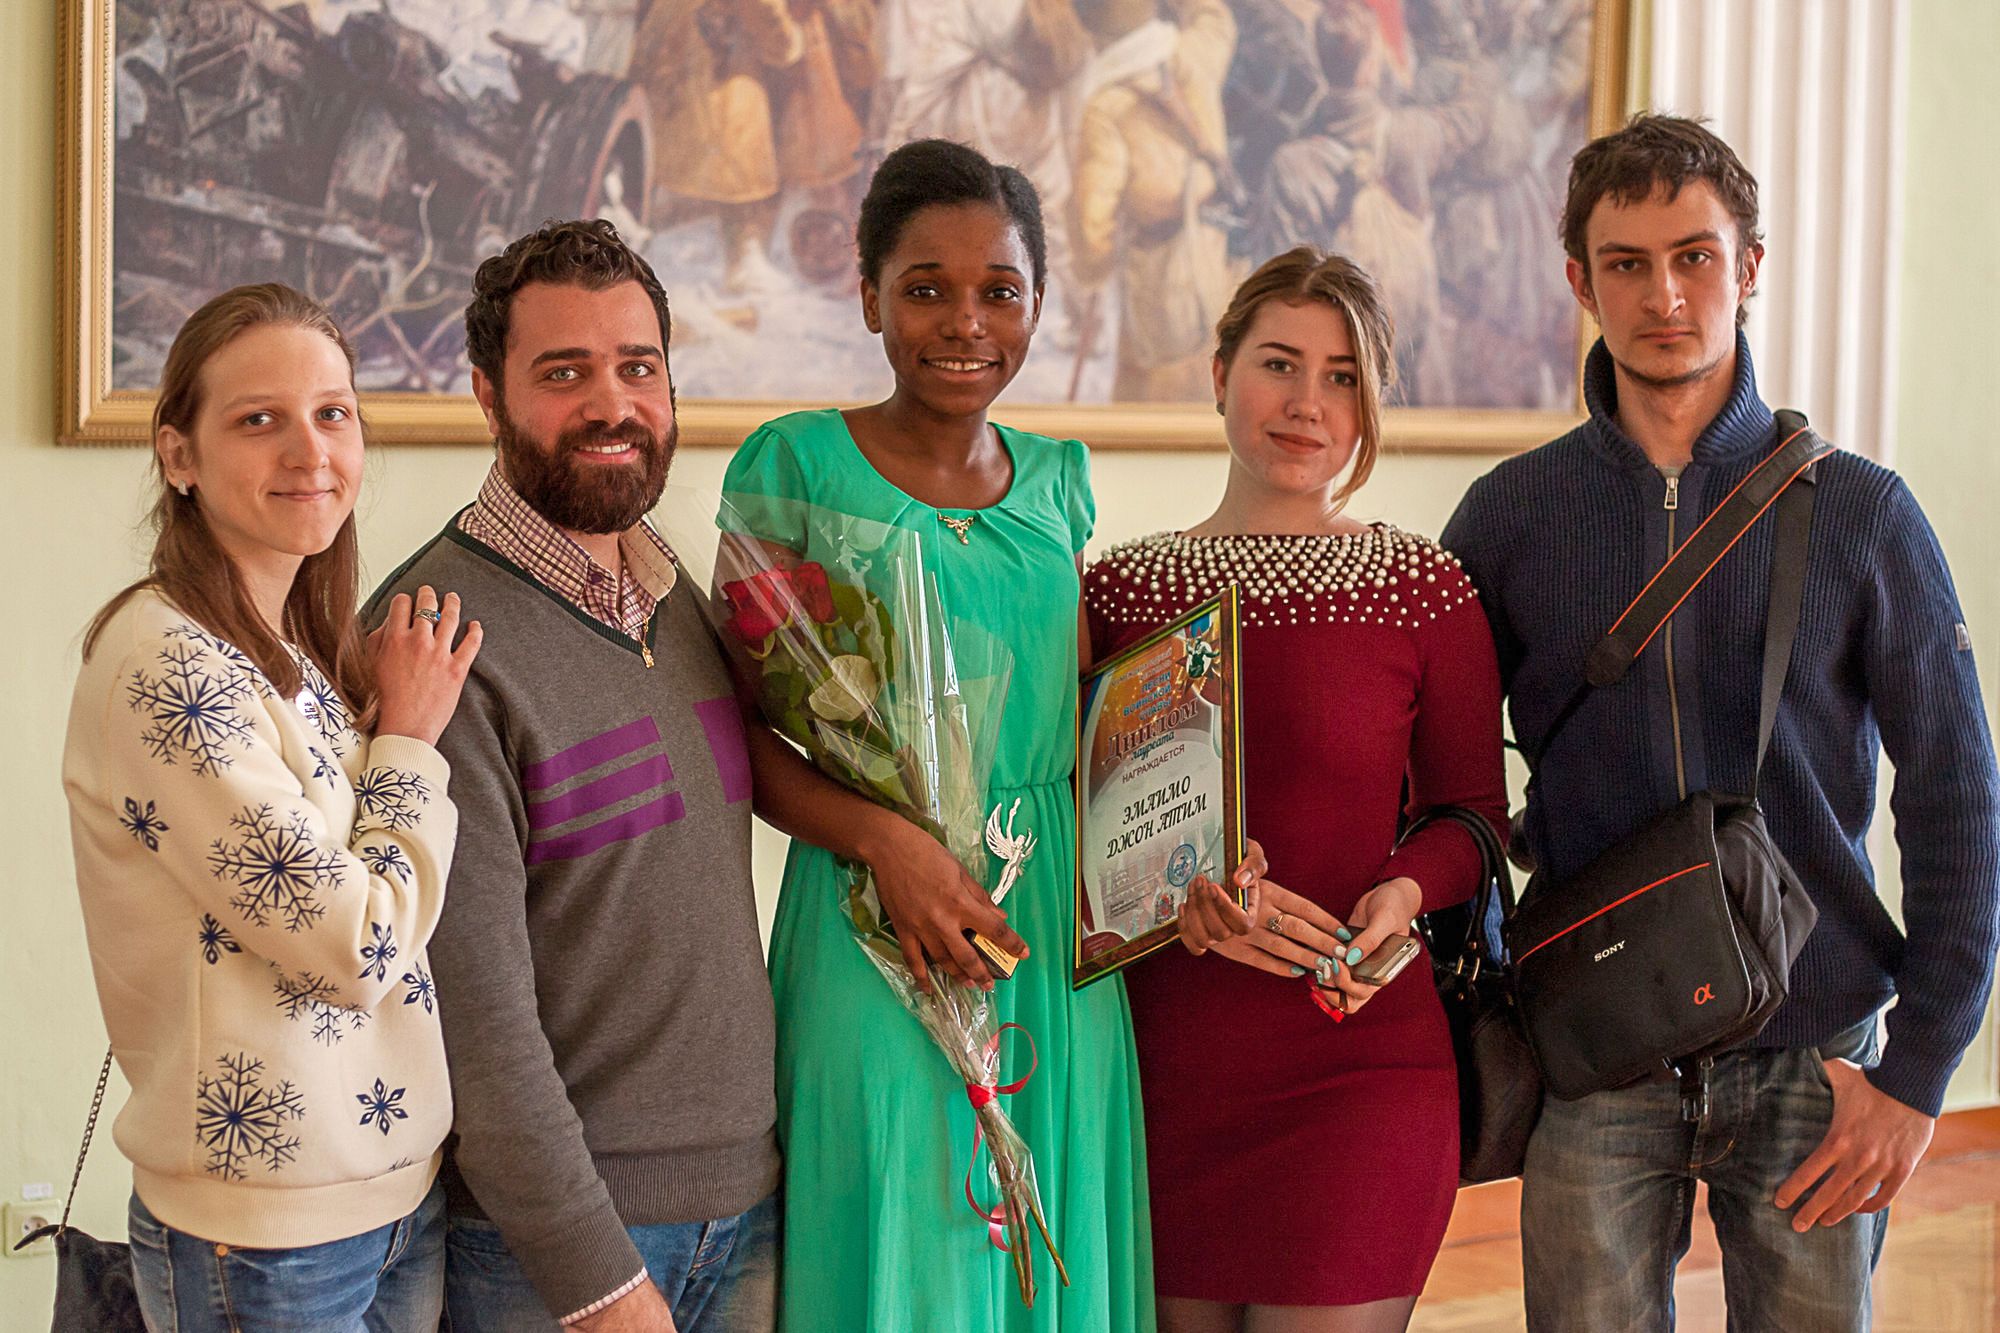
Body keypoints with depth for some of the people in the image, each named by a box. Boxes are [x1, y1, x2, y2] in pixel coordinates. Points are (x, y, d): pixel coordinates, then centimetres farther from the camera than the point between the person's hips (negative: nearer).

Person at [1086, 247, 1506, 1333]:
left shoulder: (1425, 590, 0)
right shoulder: (1118, 589, 6)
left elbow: (1473, 813, 7)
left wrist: (1401, 894, -13)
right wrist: (1177, 893, -13)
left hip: (1353, 1076, -2)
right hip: (1156, 1070, 2)